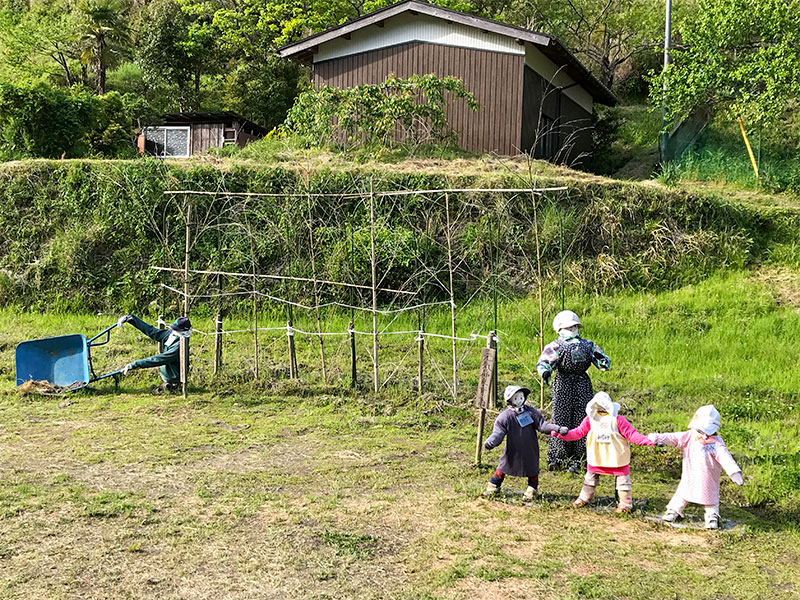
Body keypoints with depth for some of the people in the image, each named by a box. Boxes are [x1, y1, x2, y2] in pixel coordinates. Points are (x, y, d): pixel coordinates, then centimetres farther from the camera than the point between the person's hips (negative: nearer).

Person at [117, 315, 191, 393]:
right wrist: (129, 318, -4)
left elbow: (157, 360, -28)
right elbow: (150, 330, 1)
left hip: (172, 383, -8)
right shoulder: (169, 334, -4)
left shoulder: (179, 346, -28)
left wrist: (134, 365, -27)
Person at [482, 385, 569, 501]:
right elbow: (498, 433, -16)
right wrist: (490, 442, -37)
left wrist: (558, 429, -24)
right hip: (513, 450, -1)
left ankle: (531, 490, 32)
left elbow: (542, 425, -10)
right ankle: (493, 487, 26)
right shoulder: (504, 416, -11)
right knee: (503, 467, 8)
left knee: (532, 469, 12)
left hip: (530, 449, 1)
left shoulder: (531, 412, -7)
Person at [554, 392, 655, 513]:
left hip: (617, 456, -3)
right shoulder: (590, 419, -8)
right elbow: (579, 432, -3)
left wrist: (646, 441, -27)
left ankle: (625, 503, 17)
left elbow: (631, 433, -16)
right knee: (591, 476, 16)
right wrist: (562, 434, -11)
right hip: (596, 456, 3)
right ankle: (584, 498, 32)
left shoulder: (617, 419, -17)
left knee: (622, 478, 4)